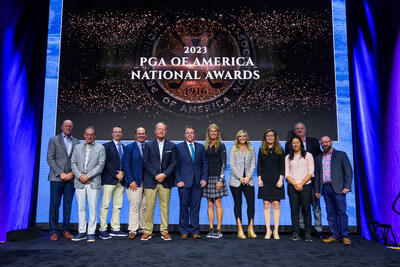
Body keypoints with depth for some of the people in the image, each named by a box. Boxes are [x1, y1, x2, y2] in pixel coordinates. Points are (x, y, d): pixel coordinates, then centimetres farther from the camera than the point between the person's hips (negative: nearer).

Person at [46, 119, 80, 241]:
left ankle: (65, 230, 13)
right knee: (54, 204, -1)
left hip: (71, 178, 2)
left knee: (68, 205, 5)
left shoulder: (76, 142, 12)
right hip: (57, 177, -2)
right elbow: (50, 158, -2)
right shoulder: (54, 140, 6)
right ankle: (53, 231, 7)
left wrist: (72, 173, -7)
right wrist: (60, 173, -10)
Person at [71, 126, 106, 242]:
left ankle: (91, 233, 6)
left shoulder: (100, 148, 5)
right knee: (81, 208, 7)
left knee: (93, 208, -2)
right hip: (79, 182, 3)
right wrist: (80, 176, -7)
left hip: (93, 182, -3)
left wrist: (88, 176, -11)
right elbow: (73, 163, 8)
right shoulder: (77, 147, 14)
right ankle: (82, 232, 17)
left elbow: (100, 165, -3)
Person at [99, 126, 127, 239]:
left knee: (117, 206, 6)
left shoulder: (124, 148, 18)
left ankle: (115, 229, 11)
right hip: (108, 179, -5)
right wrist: (116, 174, -11)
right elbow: (106, 163, -7)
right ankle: (103, 230, 1)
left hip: (120, 180, 5)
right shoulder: (106, 146, 2)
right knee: (105, 205, -4)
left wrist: (122, 173, -4)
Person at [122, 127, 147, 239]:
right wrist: (131, 181, -10)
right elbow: (125, 165, -3)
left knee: (144, 207, 7)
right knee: (134, 206, -4)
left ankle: (143, 228, 18)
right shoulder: (130, 148, 2)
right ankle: (132, 230, 4)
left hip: (147, 182, 3)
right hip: (135, 182, -3)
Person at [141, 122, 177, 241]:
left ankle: (164, 231, 13)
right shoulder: (148, 145, 8)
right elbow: (145, 162, 1)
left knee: (165, 207, 3)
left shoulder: (172, 146, 10)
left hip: (165, 181, 1)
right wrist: (155, 175, -9)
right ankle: (147, 231, 11)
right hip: (150, 181, -1)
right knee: (149, 207, 0)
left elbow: (174, 162, 4)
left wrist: (164, 174, -9)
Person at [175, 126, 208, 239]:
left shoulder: (201, 147, 12)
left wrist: (204, 178, 1)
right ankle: (184, 231, 15)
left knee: (195, 207, 6)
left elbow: (205, 164, 11)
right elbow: (176, 165, 1)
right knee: (184, 207, 4)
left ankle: (194, 231, 16)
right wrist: (178, 180, -7)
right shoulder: (178, 147, 4)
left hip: (198, 183, 2)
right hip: (184, 182, -2)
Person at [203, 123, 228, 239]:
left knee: (218, 204, -1)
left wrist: (221, 179, -12)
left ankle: (218, 230, 6)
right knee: (210, 204, 6)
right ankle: (211, 229, 12)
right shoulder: (205, 146, 12)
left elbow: (224, 163, -5)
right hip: (207, 177, 4)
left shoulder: (221, 146, 0)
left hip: (217, 177, -4)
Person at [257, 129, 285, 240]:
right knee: (266, 205, 0)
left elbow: (282, 165, 3)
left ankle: (276, 231, 4)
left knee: (276, 205, -2)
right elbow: (259, 165, 9)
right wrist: (259, 179, -1)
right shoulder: (262, 150, 11)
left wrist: (280, 179, -7)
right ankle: (268, 230, 5)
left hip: (276, 180, -1)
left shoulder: (279, 150, 7)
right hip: (265, 180, 1)